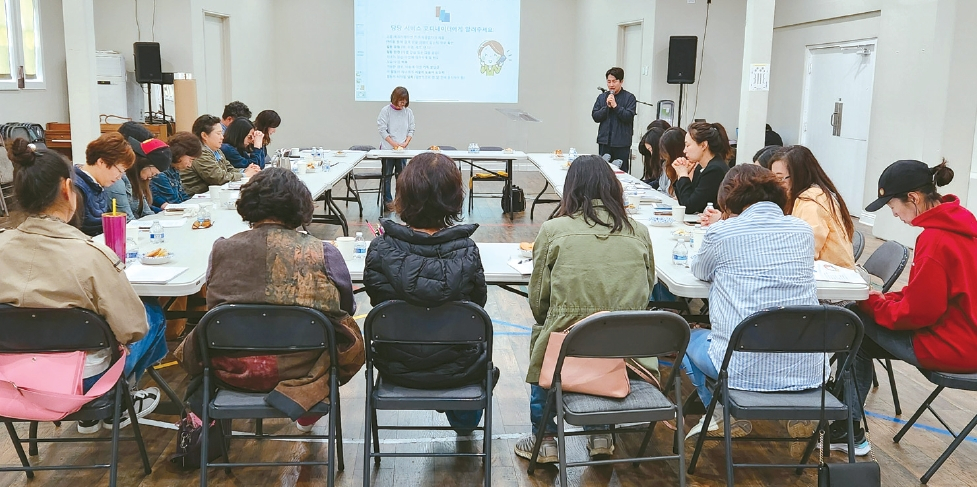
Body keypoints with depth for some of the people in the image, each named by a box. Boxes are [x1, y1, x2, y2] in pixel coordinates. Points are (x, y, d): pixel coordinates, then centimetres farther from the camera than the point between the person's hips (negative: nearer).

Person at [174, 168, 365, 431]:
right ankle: (308, 406, 15)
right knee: (352, 342, 23)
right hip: (299, 367, -2)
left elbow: (212, 306, 9)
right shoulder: (323, 253, -10)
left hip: (232, 370, 2)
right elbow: (346, 308, 3)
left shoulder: (221, 249, -5)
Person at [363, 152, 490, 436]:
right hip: (456, 370, -1)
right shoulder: (467, 252, -21)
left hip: (396, 368, 1)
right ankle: (464, 421, 56)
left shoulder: (380, 249, -20)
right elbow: (479, 304, -5)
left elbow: (376, 301, -5)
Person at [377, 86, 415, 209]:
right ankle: (387, 201, 8)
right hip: (387, 148, -3)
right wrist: (394, 144, -14)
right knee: (387, 175, 2)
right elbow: (382, 130, -8)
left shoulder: (408, 112, 4)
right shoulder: (386, 111, -6)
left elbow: (411, 130, 8)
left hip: (402, 149, 3)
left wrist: (406, 143, -9)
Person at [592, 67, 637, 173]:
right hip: (604, 141, 3)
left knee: (621, 171, -1)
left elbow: (628, 117, -9)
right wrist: (606, 106, -9)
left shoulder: (629, 98, -1)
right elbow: (595, 116, 4)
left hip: (621, 142, -3)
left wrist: (615, 106, -16)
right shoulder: (602, 97, 10)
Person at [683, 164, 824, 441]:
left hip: (744, 370, -4)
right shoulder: (804, 231, 5)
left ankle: (720, 414, 16)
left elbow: (699, 270, 13)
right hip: (806, 372, 5)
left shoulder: (721, 233, -7)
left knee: (687, 336, 26)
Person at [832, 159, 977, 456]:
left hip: (950, 348, -9)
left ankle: (849, 430, 11)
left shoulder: (935, 240, -24)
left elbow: (916, 312, -21)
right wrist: (883, 300, 5)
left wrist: (871, 302, -6)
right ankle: (848, 426, 17)